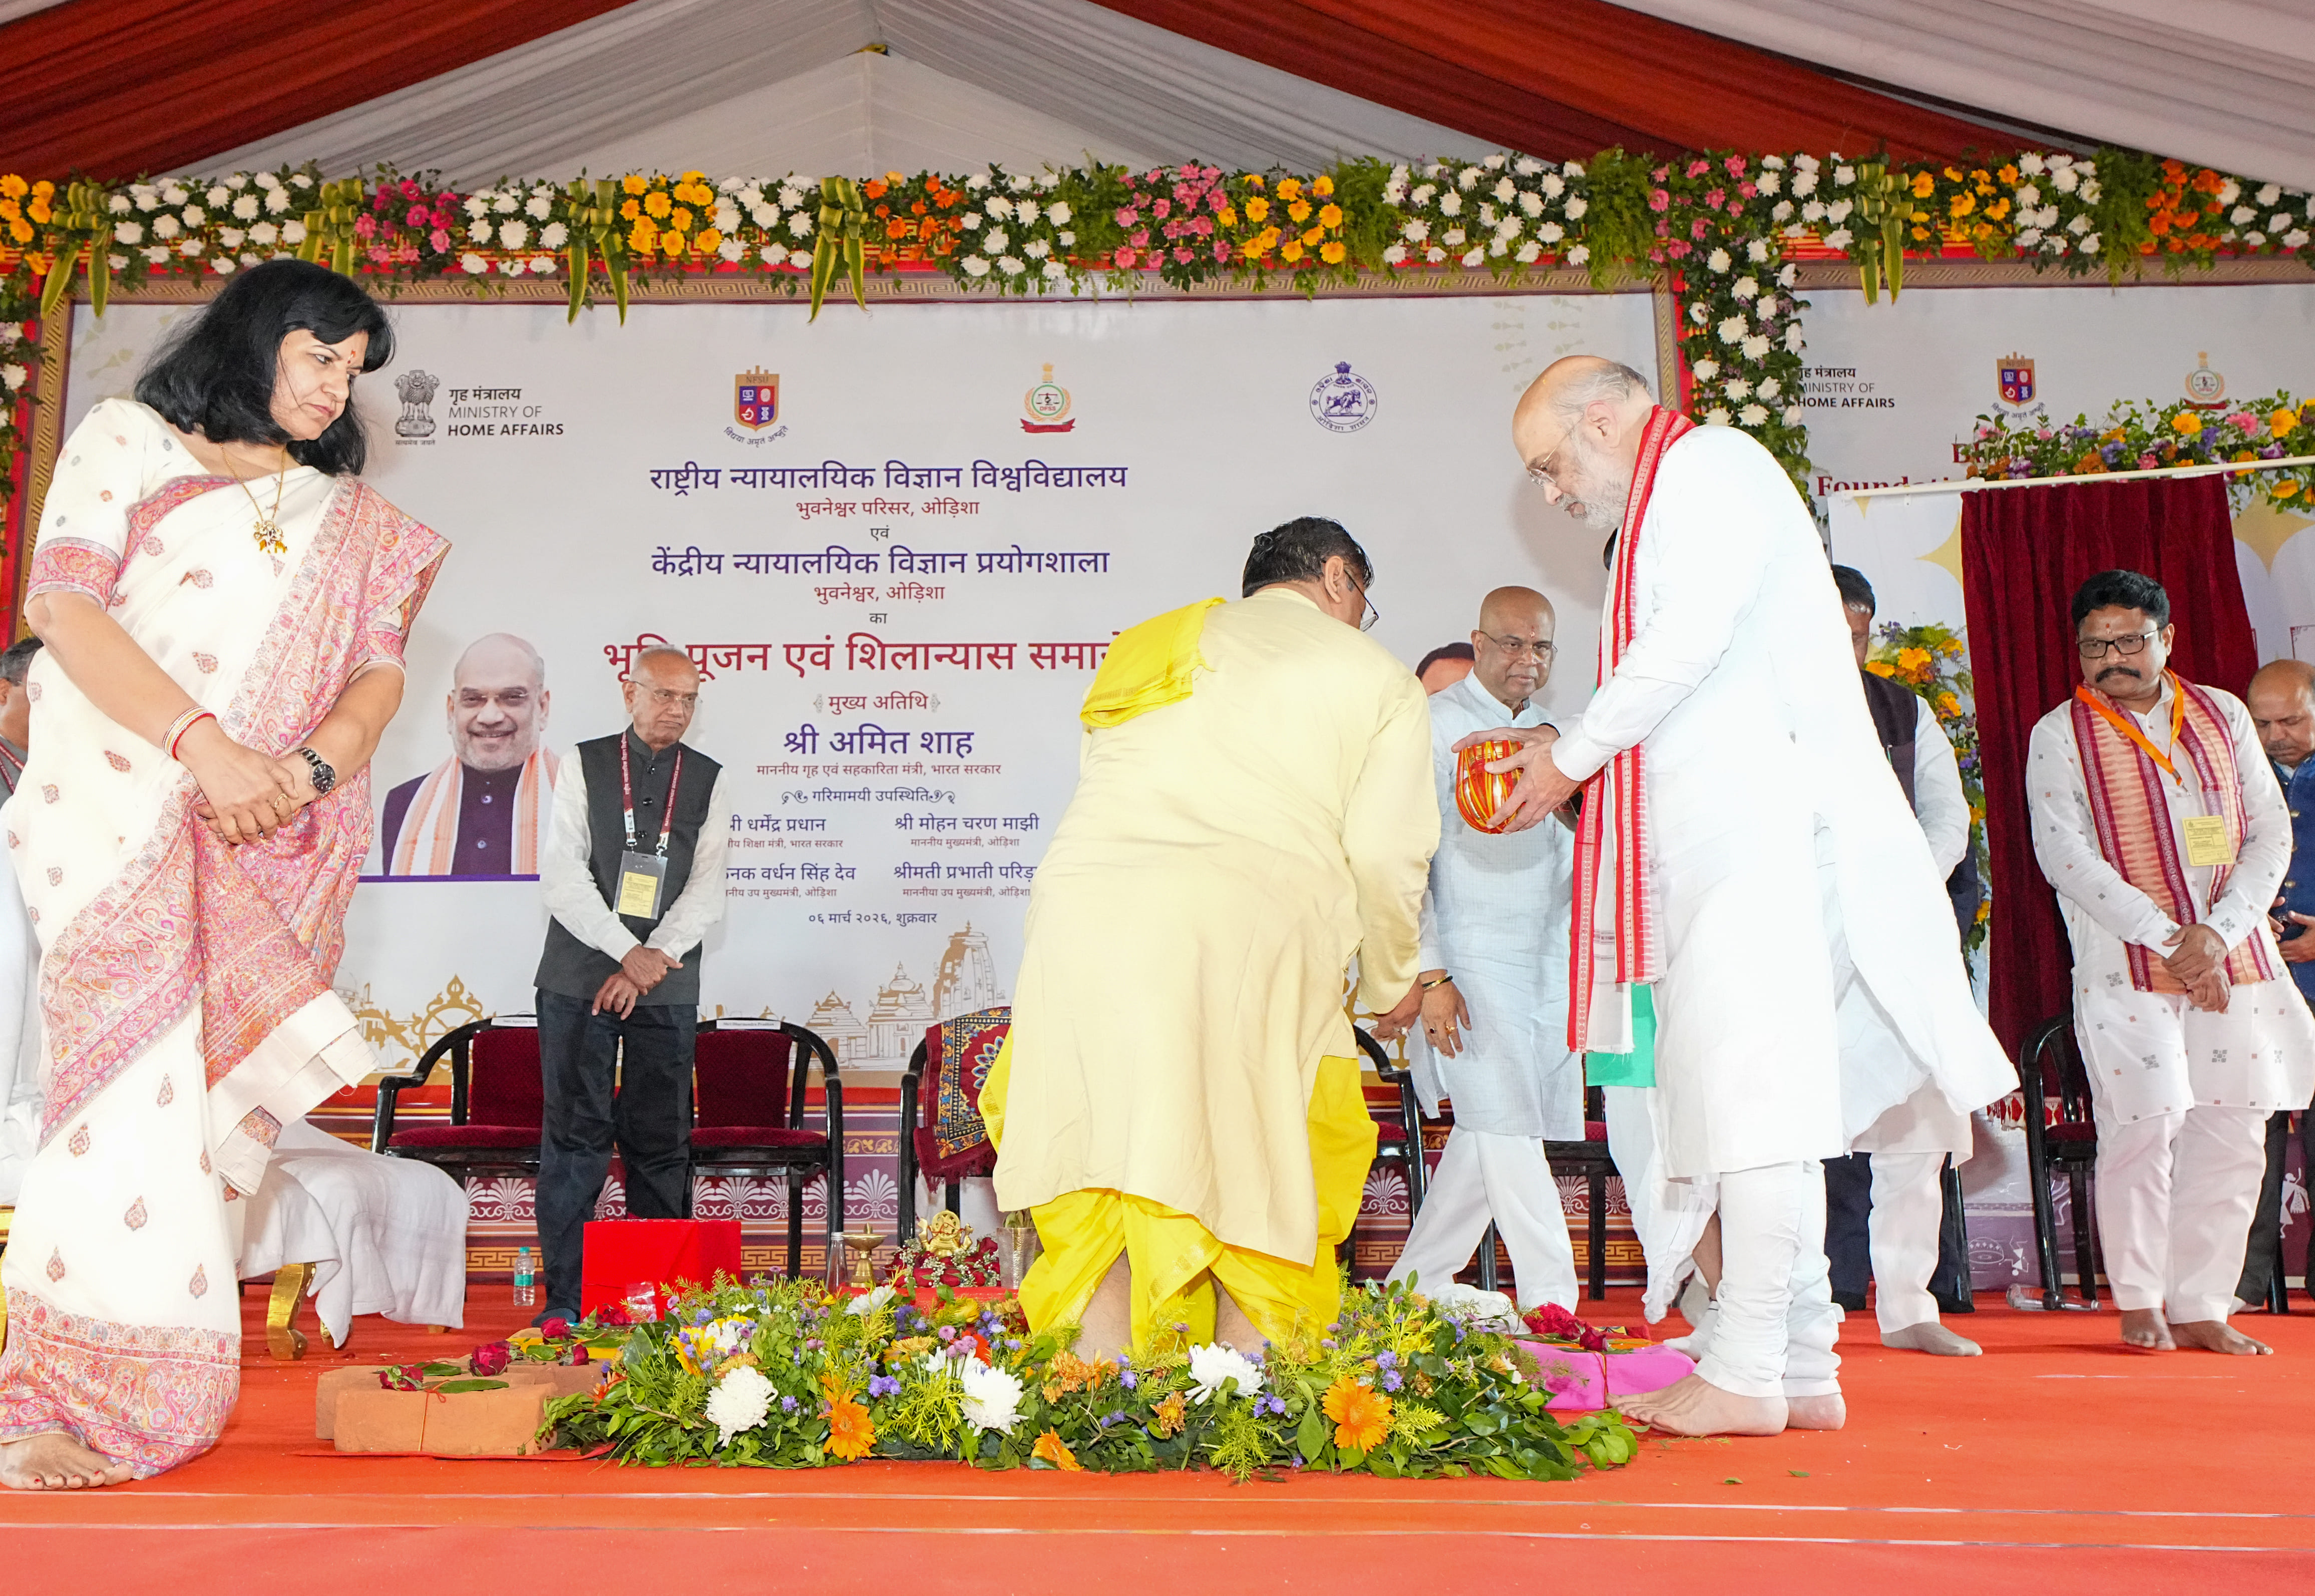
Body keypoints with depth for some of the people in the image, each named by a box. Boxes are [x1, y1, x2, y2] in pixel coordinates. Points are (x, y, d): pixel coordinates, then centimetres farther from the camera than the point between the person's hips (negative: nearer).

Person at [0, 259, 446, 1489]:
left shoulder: (354, 518, 22)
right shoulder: (128, 441, 11)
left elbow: (379, 671, 12)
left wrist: (309, 765, -10)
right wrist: (202, 743, -14)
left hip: (270, 836, 3)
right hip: (122, 800, -3)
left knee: (189, 1086, -4)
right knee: (141, 1056, -17)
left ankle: (140, 1399, -1)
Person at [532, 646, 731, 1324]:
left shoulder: (709, 782, 9)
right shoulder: (583, 765, 4)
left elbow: (707, 888, 1)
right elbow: (562, 874, -5)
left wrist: (653, 959, -11)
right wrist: (627, 953, -12)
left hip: (666, 983, 2)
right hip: (579, 976, -1)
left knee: (661, 1140, 3)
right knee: (575, 1136, -2)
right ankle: (563, 1297, 4)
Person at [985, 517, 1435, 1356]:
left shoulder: (1145, 649, 30)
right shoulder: (1377, 679, 17)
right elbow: (1385, 856, 7)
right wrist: (1386, 987, 24)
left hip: (1077, 915, 4)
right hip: (1243, 941, -3)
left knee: (1101, 1196, 9)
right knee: (1255, 1191, 7)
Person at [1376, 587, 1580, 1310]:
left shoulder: (1550, 731, 17)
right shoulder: (1435, 725, -4)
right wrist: (1428, 974, -14)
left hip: (1547, 961, 7)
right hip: (1470, 962, -6)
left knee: (1487, 1137, 7)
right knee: (1505, 1130, -11)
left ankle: (1414, 1285, 18)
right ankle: (1552, 1305, -8)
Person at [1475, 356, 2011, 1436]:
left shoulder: (1708, 466, -2)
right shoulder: (1669, 504, 27)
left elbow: (1688, 641, -16)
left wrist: (1574, 754, -8)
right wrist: (1558, 755, 16)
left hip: (1763, 831, -10)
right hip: (1717, 843, 10)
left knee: (1751, 1093, -11)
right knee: (1754, 1102, 8)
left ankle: (1748, 1375, -9)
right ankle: (1801, 1369, 12)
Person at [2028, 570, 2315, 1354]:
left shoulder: (2225, 716, 11)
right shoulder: (2058, 735, 0)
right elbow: (2066, 857, -9)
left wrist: (2218, 931, -9)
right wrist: (2170, 939, -15)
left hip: (2234, 958, 4)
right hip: (2126, 965, -3)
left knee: (2233, 1129, 2)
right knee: (2144, 1127, -8)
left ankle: (2201, 1308, 12)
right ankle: (2139, 1303, 10)